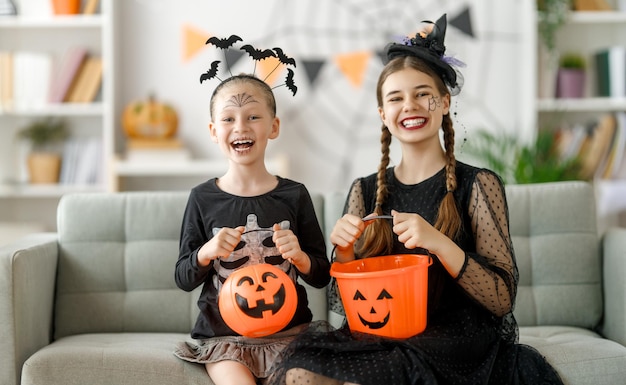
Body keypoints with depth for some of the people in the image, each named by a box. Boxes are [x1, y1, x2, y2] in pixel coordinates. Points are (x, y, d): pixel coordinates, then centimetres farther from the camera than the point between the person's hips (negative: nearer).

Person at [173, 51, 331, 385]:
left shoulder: (294, 195, 0)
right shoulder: (203, 198, 0)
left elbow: (322, 276, 5)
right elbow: (183, 279, 3)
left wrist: (299, 256, -15)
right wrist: (206, 252, -16)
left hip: (287, 332, 1)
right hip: (223, 336, 0)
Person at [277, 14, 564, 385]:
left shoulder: (478, 184, -2)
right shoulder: (366, 191, 9)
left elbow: (502, 300, -7)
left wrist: (438, 243, -21)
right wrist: (344, 251, -10)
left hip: (458, 344, -3)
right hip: (382, 337, 4)